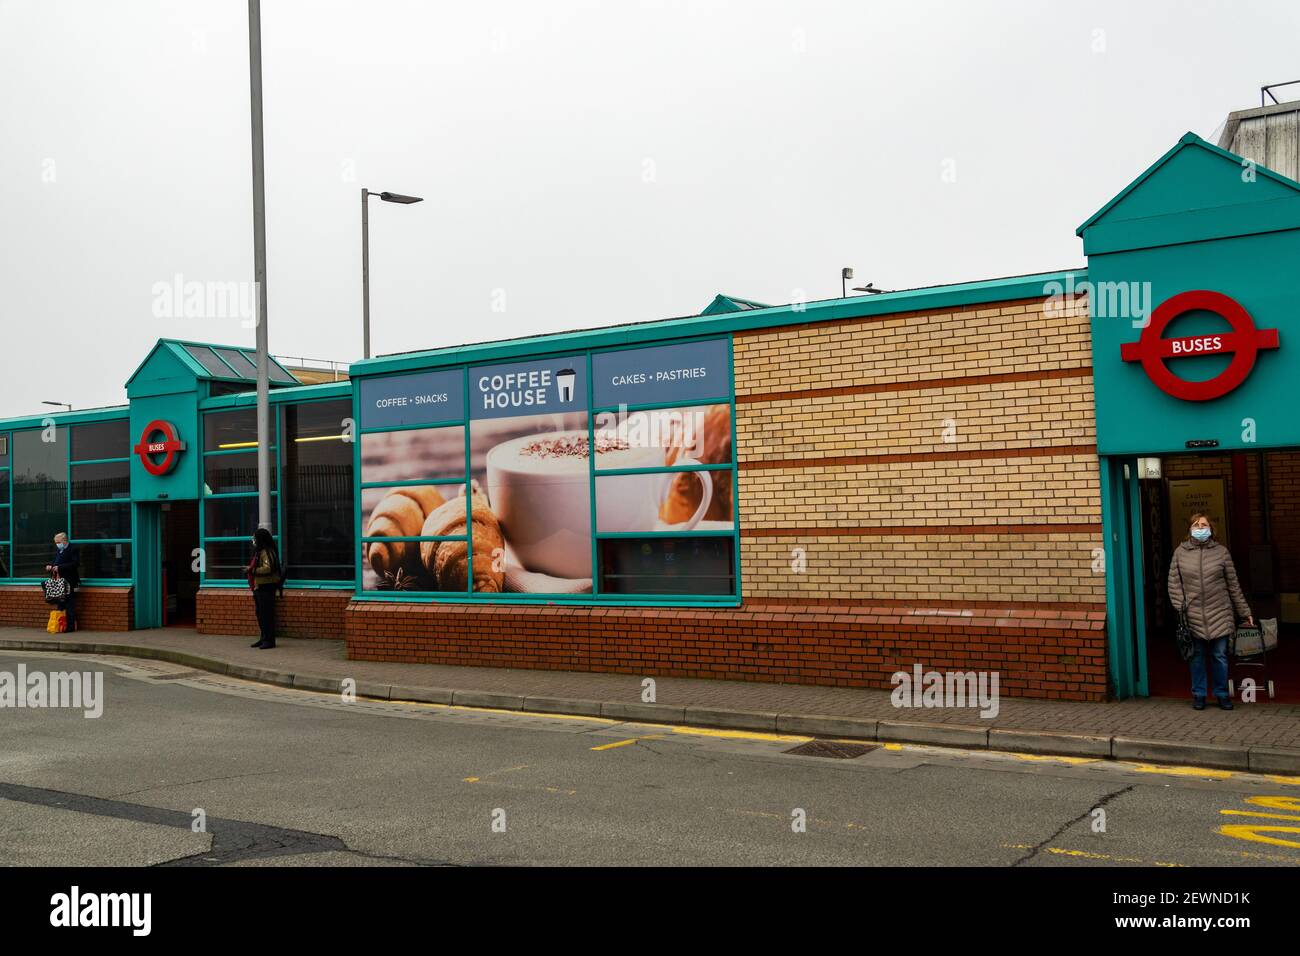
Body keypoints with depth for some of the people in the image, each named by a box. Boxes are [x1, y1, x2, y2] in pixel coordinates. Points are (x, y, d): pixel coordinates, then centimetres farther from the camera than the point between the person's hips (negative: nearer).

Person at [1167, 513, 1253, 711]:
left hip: (1219, 615, 0)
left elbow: (1233, 585, 5)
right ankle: (1198, 694, 21)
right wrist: (1181, 609, -7)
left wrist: (1245, 612, 7)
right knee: (1197, 657, 8)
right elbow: (1174, 584, 2)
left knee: (1220, 656, 6)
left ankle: (1222, 694, 20)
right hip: (1193, 616, 0)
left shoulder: (1221, 552, 2)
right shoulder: (1180, 552, 2)